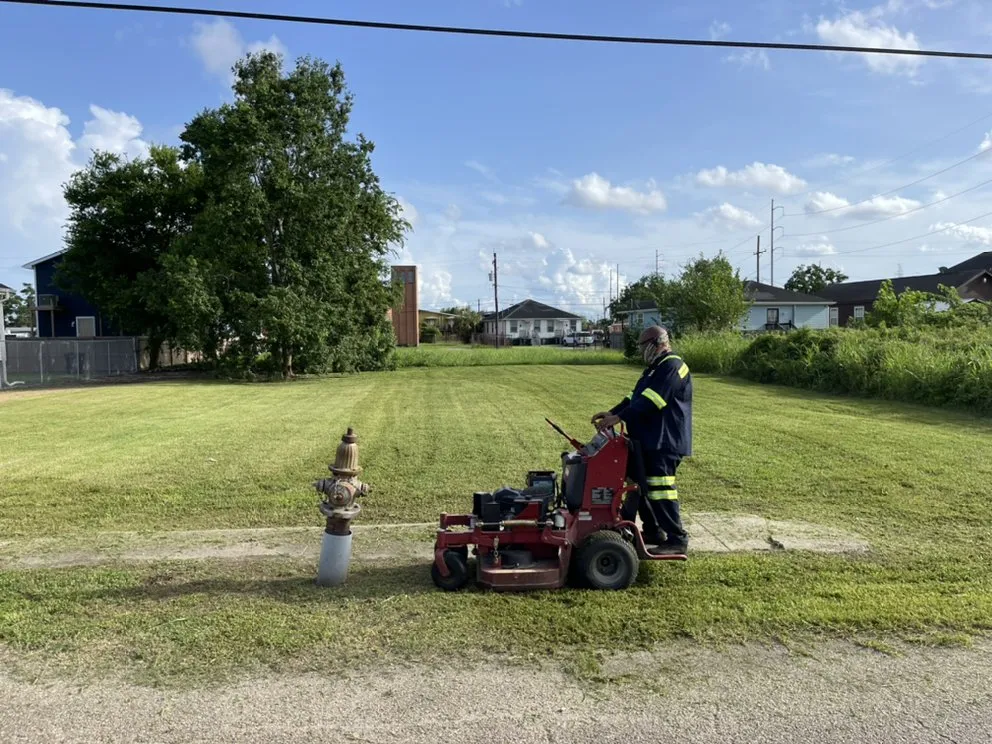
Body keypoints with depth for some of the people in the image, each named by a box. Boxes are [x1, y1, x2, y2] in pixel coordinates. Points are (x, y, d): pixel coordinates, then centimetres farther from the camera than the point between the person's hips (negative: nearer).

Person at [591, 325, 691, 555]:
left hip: (664, 442, -11)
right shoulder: (656, 368, 19)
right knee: (641, 486, 15)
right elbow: (635, 396, 19)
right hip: (648, 440, 11)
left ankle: (677, 539, -2)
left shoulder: (672, 366, -15)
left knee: (659, 490, -10)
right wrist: (611, 412, 8)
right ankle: (653, 532, 27)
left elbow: (649, 401, -24)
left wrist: (619, 417, -25)